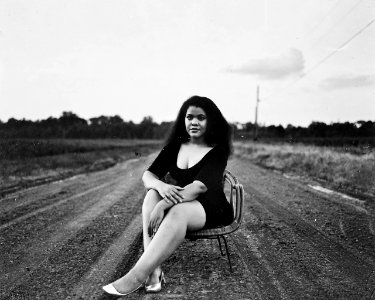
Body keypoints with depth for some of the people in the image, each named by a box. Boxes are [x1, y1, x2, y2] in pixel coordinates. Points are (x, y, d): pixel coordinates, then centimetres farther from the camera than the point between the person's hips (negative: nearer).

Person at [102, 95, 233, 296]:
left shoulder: (218, 151, -9)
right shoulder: (175, 146, 6)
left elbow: (200, 186, -25)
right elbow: (148, 175, -2)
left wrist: (163, 205, -36)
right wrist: (160, 186, -28)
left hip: (211, 210, -5)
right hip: (178, 205, 5)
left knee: (178, 211, -37)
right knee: (153, 193, -27)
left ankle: (136, 276, -41)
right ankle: (154, 271, -37)